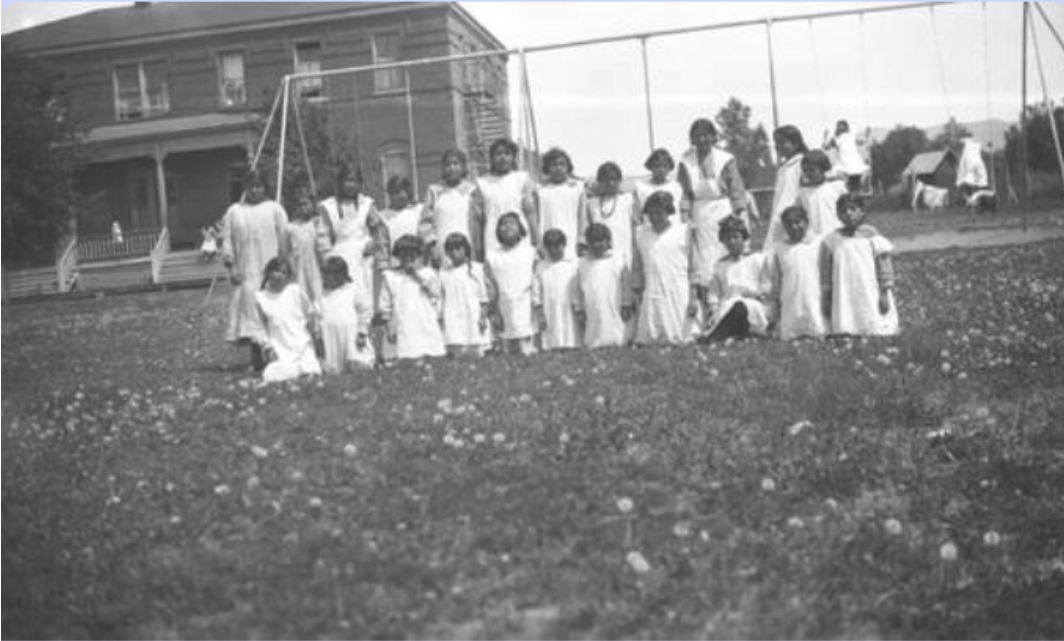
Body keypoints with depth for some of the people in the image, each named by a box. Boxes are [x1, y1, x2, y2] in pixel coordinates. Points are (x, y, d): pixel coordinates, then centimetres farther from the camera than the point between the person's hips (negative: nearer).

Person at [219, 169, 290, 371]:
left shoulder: (275, 209, 6)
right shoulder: (233, 212, 10)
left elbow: (285, 238, 3)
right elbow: (227, 240, 7)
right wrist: (231, 266, -3)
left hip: (271, 269, -1)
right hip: (246, 271, 1)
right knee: (250, 305, -6)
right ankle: (257, 357, -5)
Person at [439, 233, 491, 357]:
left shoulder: (476, 269, 2)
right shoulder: (444, 273, 8)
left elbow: (483, 295, 4)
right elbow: (440, 297, 11)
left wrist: (483, 317, -1)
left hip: (473, 319, -1)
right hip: (453, 321, 1)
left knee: (475, 353, -1)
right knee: (456, 354, -8)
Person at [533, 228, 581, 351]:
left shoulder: (574, 264, 1)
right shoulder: (541, 267, 8)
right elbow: (536, 294, 9)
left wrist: (578, 312, -4)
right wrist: (540, 315, 2)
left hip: (570, 316, -2)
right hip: (550, 319, 2)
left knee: (572, 349, -4)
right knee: (550, 349, -2)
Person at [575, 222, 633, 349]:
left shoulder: (618, 261, 2)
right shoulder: (582, 264, 7)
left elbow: (625, 286, 6)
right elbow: (579, 290, 12)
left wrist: (626, 307, 5)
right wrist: (580, 311, 9)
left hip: (614, 314, -2)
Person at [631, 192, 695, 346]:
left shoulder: (682, 231, 3)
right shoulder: (641, 234, 9)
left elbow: (691, 268, 3)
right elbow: (637, 268, 13)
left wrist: (693, 298, -3)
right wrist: (637, 293, 4)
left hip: (679, 296, -2)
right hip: (651, 297, 2)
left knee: (678, 339, -3)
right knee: (647, 340, -4)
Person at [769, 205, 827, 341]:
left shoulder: (818, 244, 3)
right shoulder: (779, 250, 7)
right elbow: (776, 280, 10)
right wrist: (777, 306, 7)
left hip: (815, 303, -1)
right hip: (790, 304, 1)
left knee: (818, 335, -7)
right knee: (789, 337, -4)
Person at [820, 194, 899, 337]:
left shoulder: (870, 234, 2)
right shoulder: (832, 240, 6)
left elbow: (883, 263, 1)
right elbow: (826, 271, 10)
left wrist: (884, 293, -4)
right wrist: (826, 299, 9)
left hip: (872, 298, -1)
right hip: (845, 302, 1)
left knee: (877, 335, -5)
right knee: (847, 335, -6)